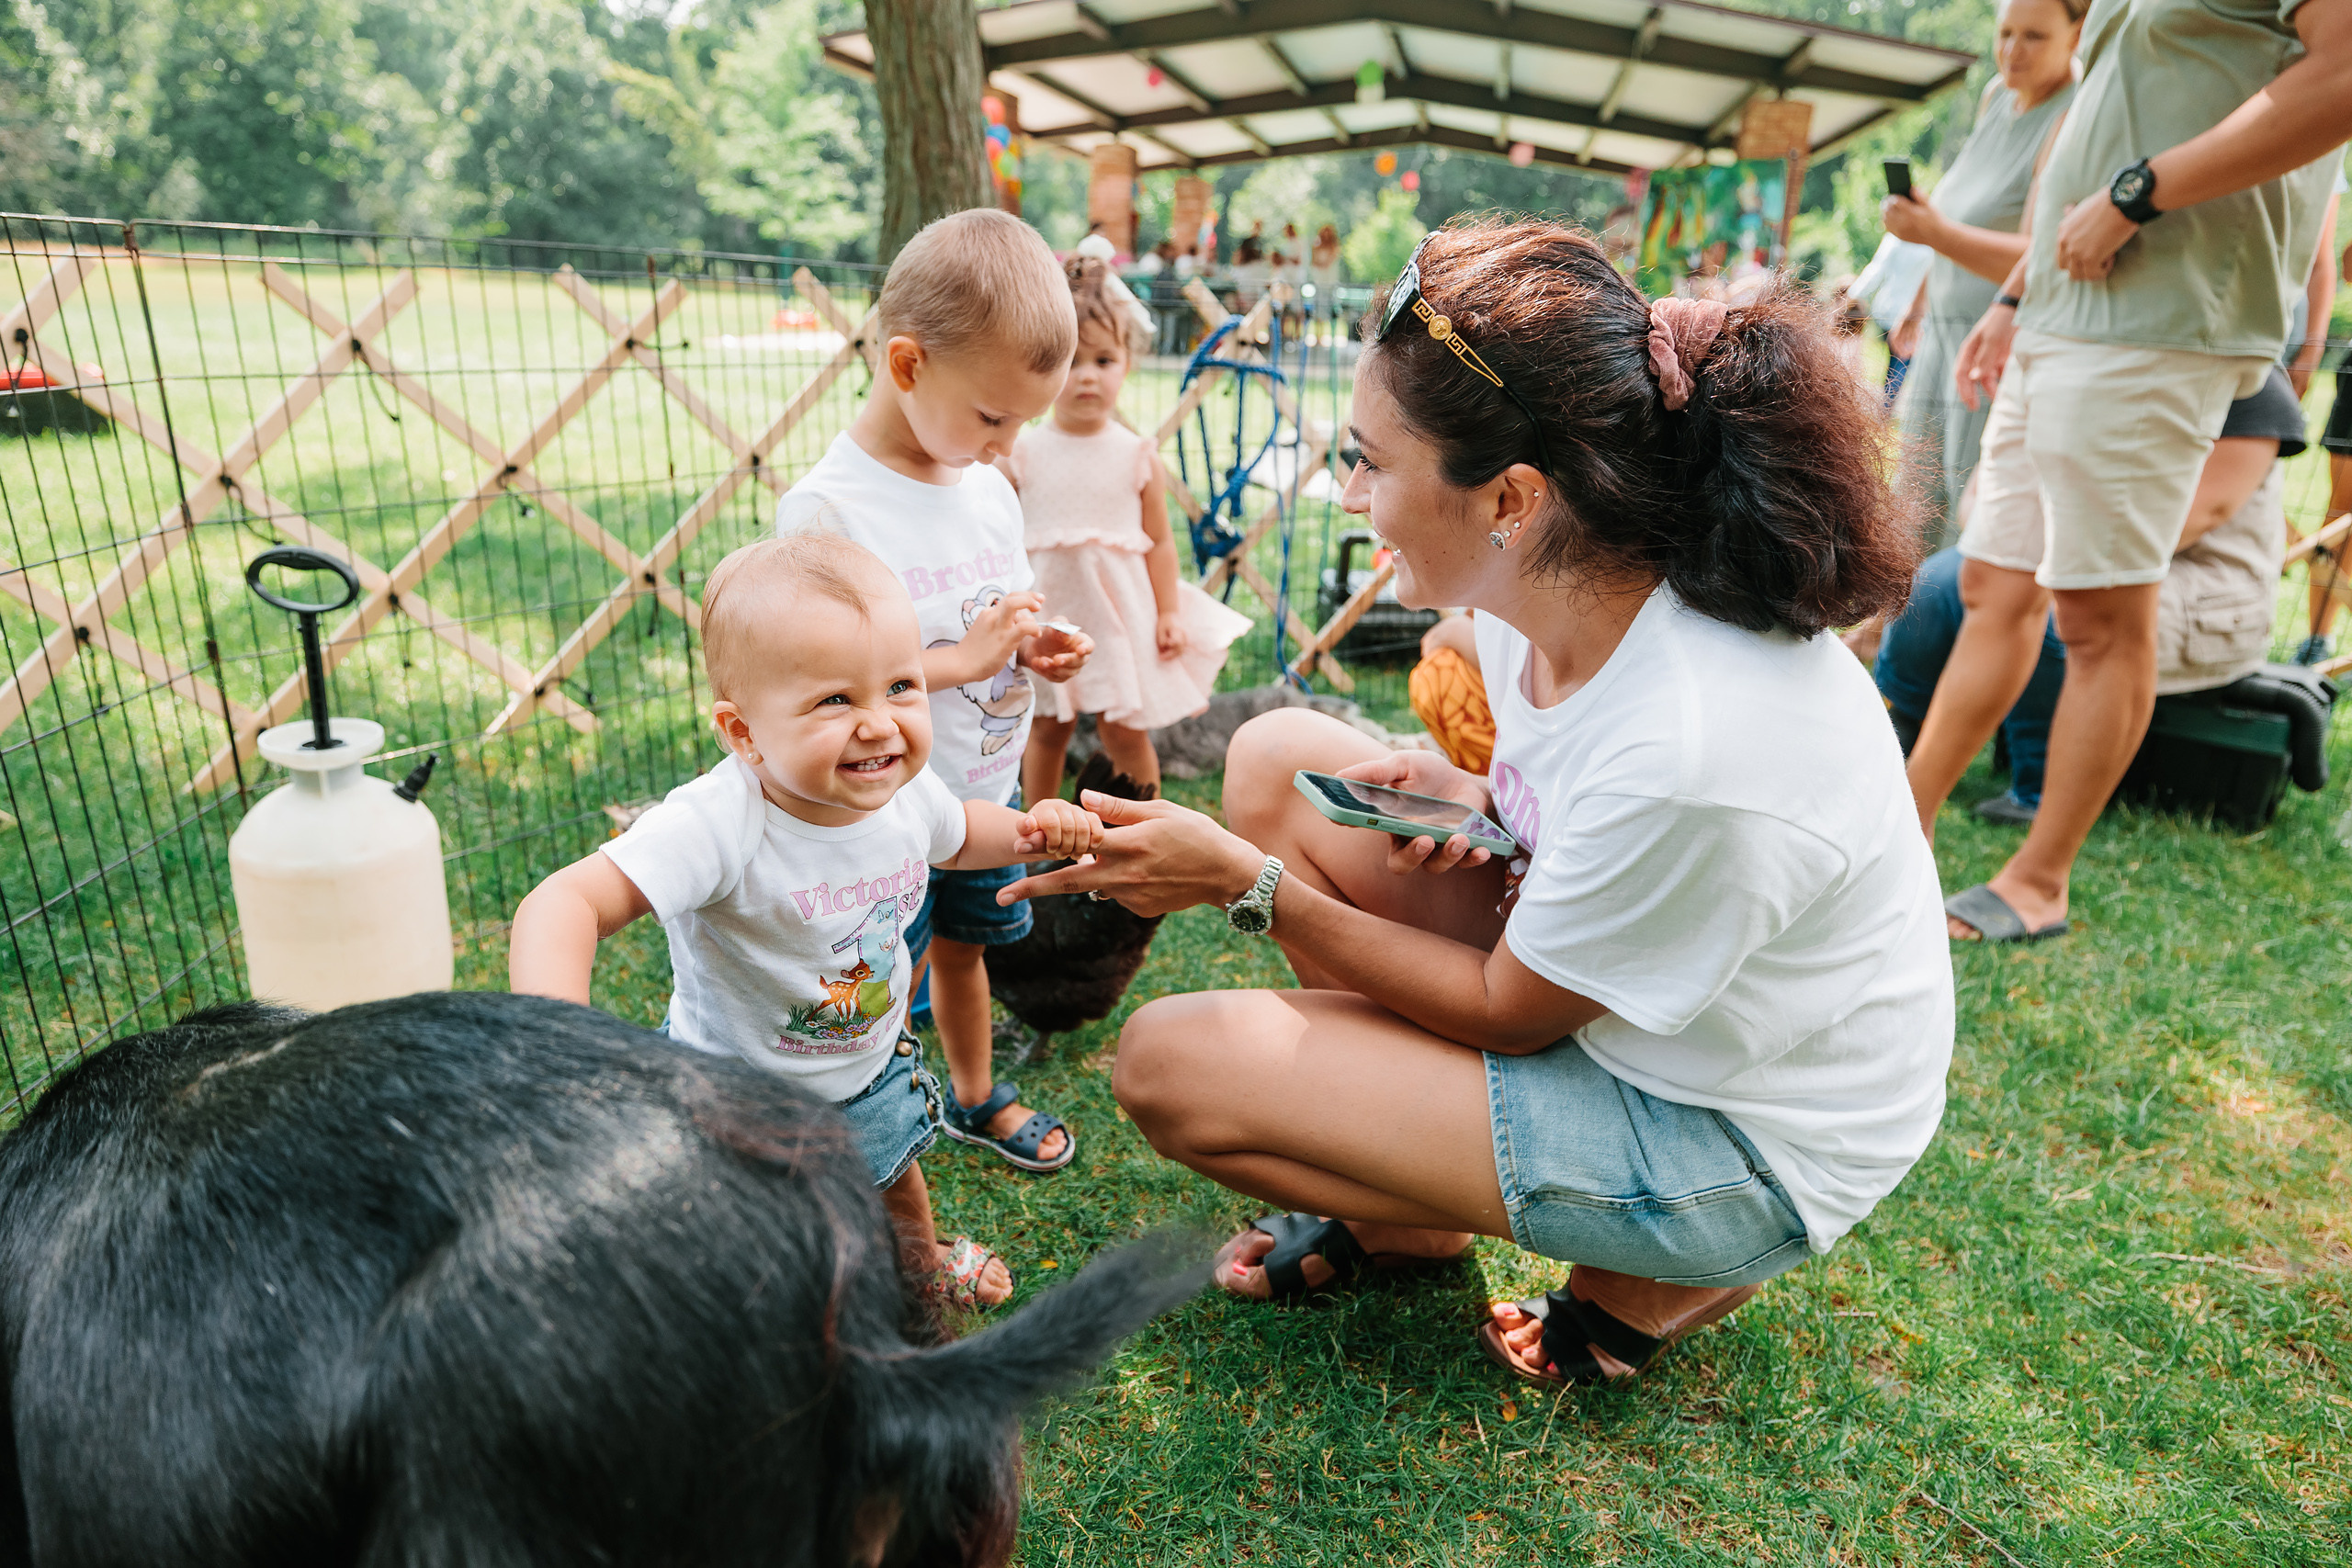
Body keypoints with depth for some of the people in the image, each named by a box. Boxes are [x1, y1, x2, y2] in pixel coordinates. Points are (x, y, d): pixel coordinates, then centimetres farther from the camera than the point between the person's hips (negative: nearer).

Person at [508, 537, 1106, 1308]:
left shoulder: (906, 789, -19)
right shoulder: (718, 826, -39)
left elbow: (955, 835, 5)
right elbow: (565, 904, -48)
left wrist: (1026, 831, -15)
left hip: (872, 1065, 6)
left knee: (893, 1161, 32)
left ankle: (923, 1257, 64)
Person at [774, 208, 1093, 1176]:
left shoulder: (991, 493, 2)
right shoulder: (825, 508, -22)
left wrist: (1036, 647, -6)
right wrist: (964, 659, -26)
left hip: (987, 793, 6)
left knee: (962, 948, 24)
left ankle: (976, 1098, 46)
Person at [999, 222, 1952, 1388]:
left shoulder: (1690, 746, -37)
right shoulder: (1548, 592, -12)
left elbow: (1510, 1013, -21)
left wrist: (1248, 884, -21)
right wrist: (1477, 797, -13)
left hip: (1736, 1145, -8)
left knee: (1170, 1061, -16)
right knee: (1275, 758, 0)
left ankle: (1649, 1279, 5)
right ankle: (1395, 1205, 13)